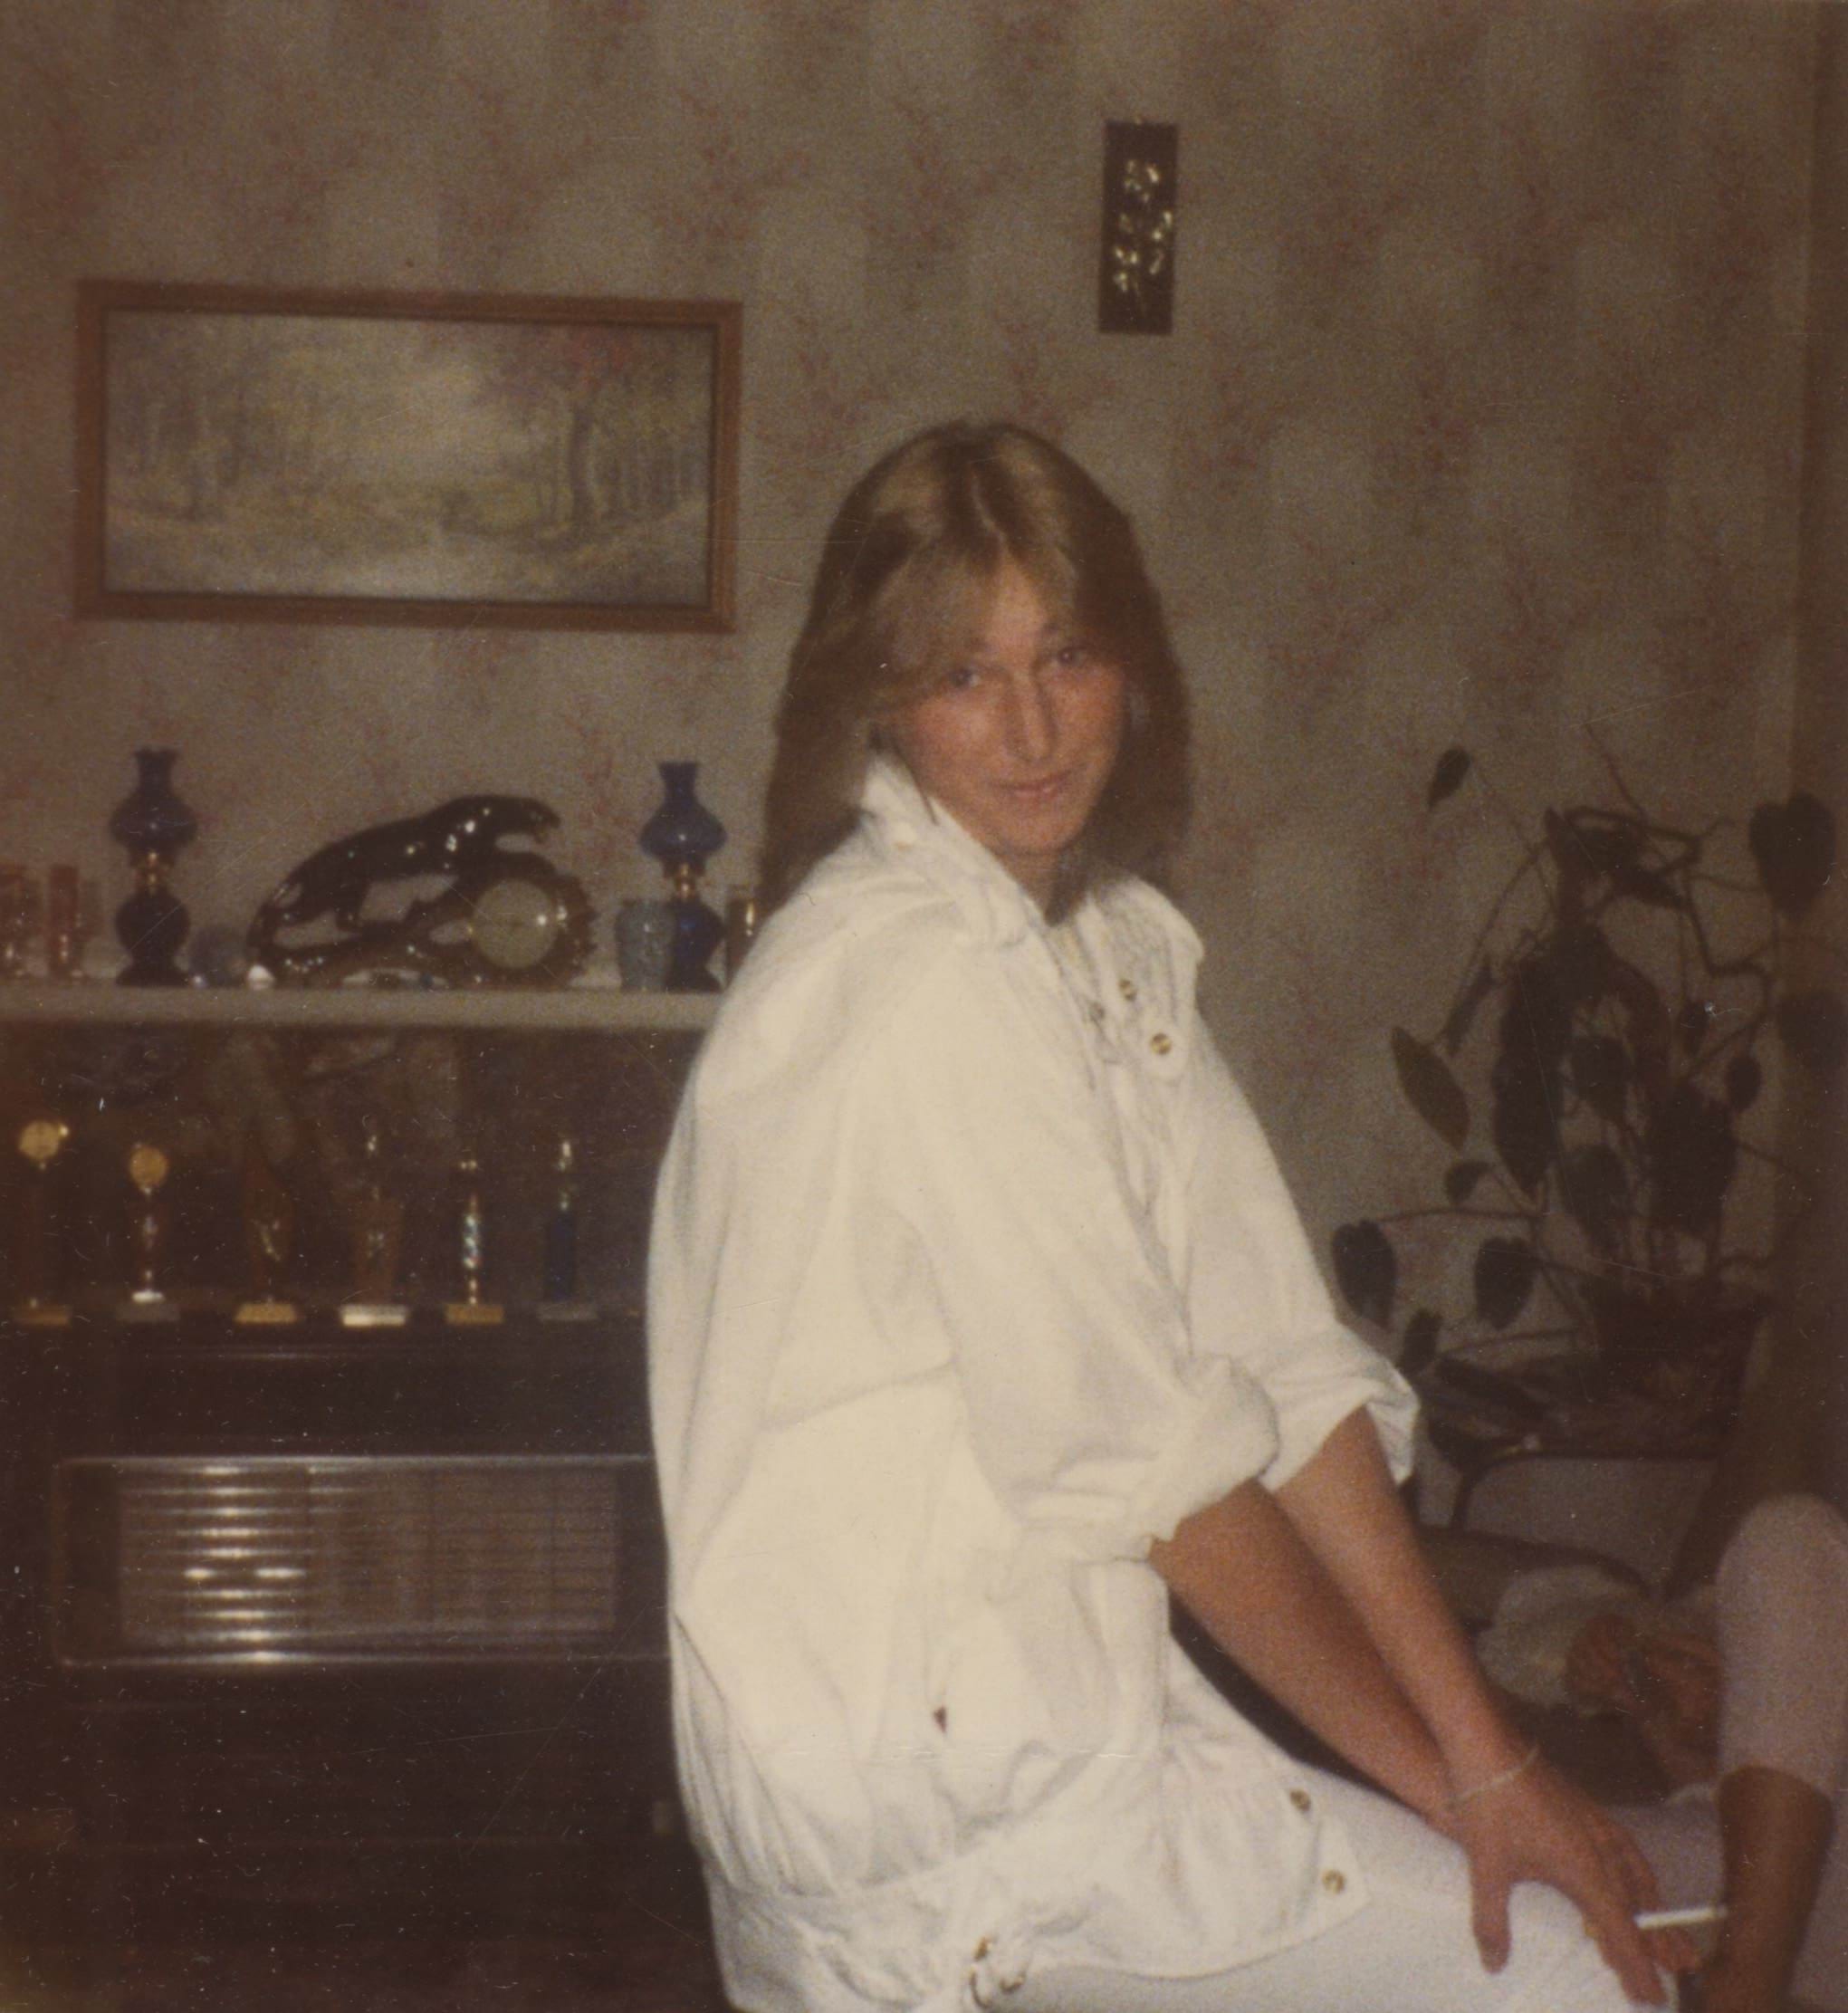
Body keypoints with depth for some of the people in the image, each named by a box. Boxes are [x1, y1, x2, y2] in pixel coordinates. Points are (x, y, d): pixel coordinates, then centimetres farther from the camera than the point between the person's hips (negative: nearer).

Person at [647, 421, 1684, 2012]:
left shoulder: (1113, 938, 9)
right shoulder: (917, 977, -19)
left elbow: (1286, 1367, 2)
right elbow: (1153, 1461, -17)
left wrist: (1488, 1756, -3)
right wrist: (1439, 1772, -7)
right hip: (934, 1754, -9)